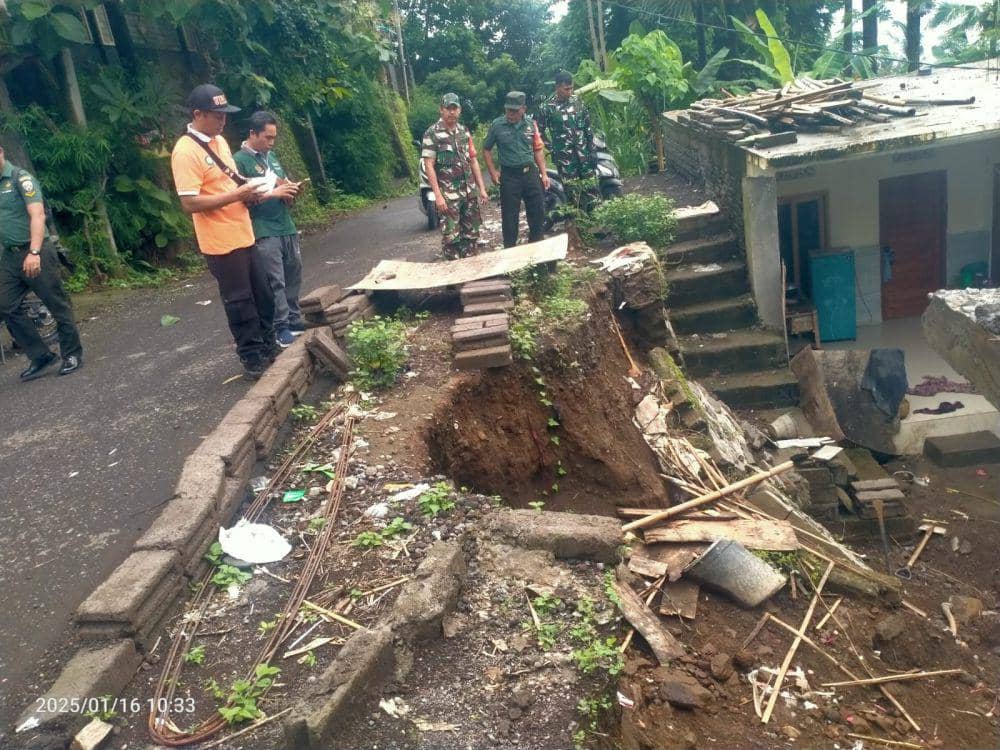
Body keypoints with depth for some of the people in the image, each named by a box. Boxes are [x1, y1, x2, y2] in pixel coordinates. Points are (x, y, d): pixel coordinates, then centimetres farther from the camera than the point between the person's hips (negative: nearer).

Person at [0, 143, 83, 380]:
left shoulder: (20, 178, -8)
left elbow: (37, 215, -18)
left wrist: (34, 252, -29)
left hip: (35, 254, -7)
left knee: (58, 305, 0)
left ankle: (72, 354, 13)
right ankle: (41, 357, 11)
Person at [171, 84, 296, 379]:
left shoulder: (220, 141, 11)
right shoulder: (186, 151, -17)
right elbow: (189, 203, -22)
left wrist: (250, 191, 2)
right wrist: (236, 195, -23)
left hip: (243, 235, 9)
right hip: (221, 242, -9)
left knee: (262, 296, 17)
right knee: (240, 303, 2)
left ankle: (268, 349, 32)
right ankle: (253, 361, 14)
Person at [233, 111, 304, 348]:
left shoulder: (271, 155, 15)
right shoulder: (239, 160, -8)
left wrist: (290, 190, -2)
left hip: (286, 227, 7)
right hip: (263, 232, -7)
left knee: (293, 275, 11)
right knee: (275, 282, -5)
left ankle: (294, 320, 22)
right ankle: (281, 328, 2)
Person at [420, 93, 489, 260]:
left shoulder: (464, 131, 12)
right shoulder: (432, 133, -5)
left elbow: (473, 161, 15)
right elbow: (429, 166, -10)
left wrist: (482, 188, 8)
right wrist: (438, 196, -18)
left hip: (470, 192, 5)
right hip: (448, 194, -5)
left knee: (471, 234, 9)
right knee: (451, 236, -5)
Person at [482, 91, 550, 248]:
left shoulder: (531, 123, 4)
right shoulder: (497, 125, -5)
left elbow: (537, 150, 9)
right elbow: (487, 150, 5)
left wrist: (544, 174, 4)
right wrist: (493, 172, -4)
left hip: (530, 172, 3)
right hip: (509, 175, -3)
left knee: (538, 212, 6)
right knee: (509, 217, 2)